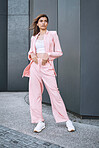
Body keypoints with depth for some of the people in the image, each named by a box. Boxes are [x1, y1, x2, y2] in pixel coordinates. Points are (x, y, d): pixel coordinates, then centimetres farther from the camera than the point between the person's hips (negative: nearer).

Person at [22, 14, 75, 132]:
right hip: (35, 65, 4)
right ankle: (40, 121, 11)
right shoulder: (34, 38, 15)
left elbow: (59, 52, 4)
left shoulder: (52, 34, 7)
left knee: (54, 93, -7)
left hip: (47, 67, -3)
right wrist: (31, 54, -1)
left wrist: (48, 54, -13)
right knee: (35, 94, 1)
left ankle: (67, 120, 5)